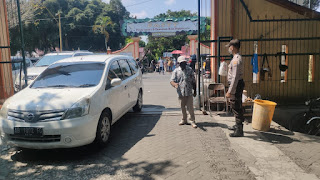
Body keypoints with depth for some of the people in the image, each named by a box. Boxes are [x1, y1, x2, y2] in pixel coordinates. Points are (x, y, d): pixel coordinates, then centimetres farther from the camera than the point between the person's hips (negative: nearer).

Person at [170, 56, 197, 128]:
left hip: (189, 92, -1)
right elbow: (172, 81, -5)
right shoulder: (176, 71, 3)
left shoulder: (190, 70, 5)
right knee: (183, 107, 12)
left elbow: (193, 81, 11)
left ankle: (192, 121, 4)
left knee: (190, 107, -4)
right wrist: (175, 84, -28)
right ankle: (184, 120, 27)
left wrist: (195, 90, 11)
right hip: (181, 92, 1)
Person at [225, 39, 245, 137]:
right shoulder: (237, 57, 13)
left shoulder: (236, 59, -21)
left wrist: (230, 91, -25)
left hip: (236, 85, -11)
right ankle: (237, 125, 35)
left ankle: (239, 131, 5)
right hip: (238, 84, 11)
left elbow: (235, 77, -25)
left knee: (236, 107, -4)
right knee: (237, 106, 20)